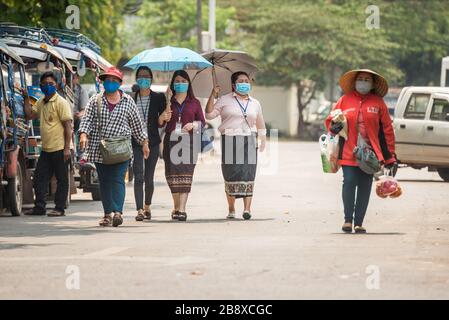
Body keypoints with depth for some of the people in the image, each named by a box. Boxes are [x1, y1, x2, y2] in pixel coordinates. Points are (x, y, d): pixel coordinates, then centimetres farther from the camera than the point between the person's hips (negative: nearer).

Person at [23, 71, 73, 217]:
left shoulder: (61, 102, -9)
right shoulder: (41, 102, 14)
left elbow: (68, 125, -13)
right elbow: (30, 115, 19)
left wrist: (67, 148, -18)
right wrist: (26, 98, 8)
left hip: (59, 149, -8)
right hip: (46, 149, 8)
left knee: (61, 179, 1)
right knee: (39, 178, 8)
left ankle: (59, 208, 5)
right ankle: (39, 206, 13)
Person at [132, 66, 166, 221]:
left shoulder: (158, 98, 5)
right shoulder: (131, 98, 4)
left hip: (152, 141, 1)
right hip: (136, 142, -1)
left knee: (149, 177, 9)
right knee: (138, 177, -12)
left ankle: (147, 206, 29)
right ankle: (140, 210, -16)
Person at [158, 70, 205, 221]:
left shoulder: (194, 103, 10)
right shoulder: (168, 102, 11)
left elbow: (202, 122, 9)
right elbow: (159, 124, 12)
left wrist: (193, 125, -11)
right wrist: (162, 118, -10)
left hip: (188, 141, -2)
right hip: (171, 140, 2)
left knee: (185, 174, -10)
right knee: (172, 175, 1)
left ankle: (181, 209, -16)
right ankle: (176, 207, 15)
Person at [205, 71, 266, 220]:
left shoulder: (255, 103, 18)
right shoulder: (225, 100, 9)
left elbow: (261, 125, 26)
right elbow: (209, 114, 2)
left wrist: (263, 141, 19)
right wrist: (213, 96, -6)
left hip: (249, 141, 2)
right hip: (230, 141, -2)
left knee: (248, 174, -9)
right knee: (231, 174, -3)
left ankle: (247, 208, -13)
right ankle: (231, 209, 5)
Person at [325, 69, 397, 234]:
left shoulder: (378, 103, 6)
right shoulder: (345, 100, 7)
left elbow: (387, 129, 7)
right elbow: (330, 120, 15)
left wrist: (390, 155, 3)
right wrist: (334, 127, -10)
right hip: (349, 152, -1)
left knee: (365, 187, 2)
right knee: (349, 182, -11)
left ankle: (359, 223, 8)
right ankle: (348, 220, -1)